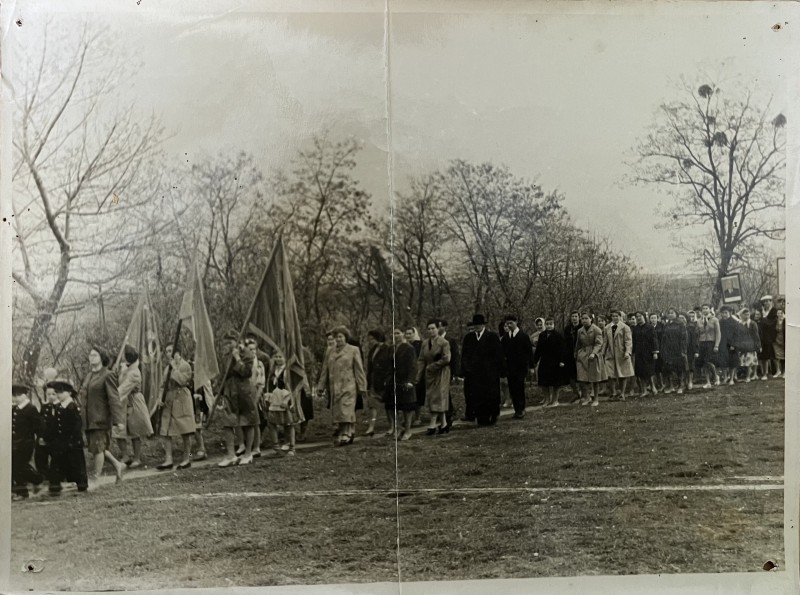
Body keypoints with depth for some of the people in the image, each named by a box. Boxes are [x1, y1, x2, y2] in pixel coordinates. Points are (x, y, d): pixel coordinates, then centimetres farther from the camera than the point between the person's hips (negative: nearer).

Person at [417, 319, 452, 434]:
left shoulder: (444, 343, -9)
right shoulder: (425, 343, 8)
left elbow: (446, 359, -15)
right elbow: (421, 360, 6)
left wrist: (432, 366, -13)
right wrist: (418, 376, -2)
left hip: (441, 374, -6)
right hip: (429, 374, 6)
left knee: (438, 397, -7)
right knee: (431, 397, 5)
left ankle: (433, 424, -7)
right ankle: (443, 424, 12)